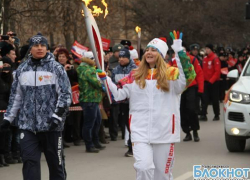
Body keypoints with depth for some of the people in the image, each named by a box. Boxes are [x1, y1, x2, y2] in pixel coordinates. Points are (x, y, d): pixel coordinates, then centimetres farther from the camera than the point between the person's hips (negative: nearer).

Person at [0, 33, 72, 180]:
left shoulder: (56, 68, -1)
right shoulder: (22, 69, 10)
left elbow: (66, 94, -5)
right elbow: (16, 96, 16)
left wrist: (58, 116, -15)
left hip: (52, 125, -2)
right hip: (28, 125, 3)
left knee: (56, 161, 7)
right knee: (30, 161, -4)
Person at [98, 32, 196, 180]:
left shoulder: (172, 74, -2)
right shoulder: (135, 76, 8)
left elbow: (189, 77, -22)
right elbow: (118, 95, 7)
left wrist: (180, 51, -28)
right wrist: (105, 78, -7)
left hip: (164, 132, -1)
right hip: (141, 131, 1)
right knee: (144, 167, -18)